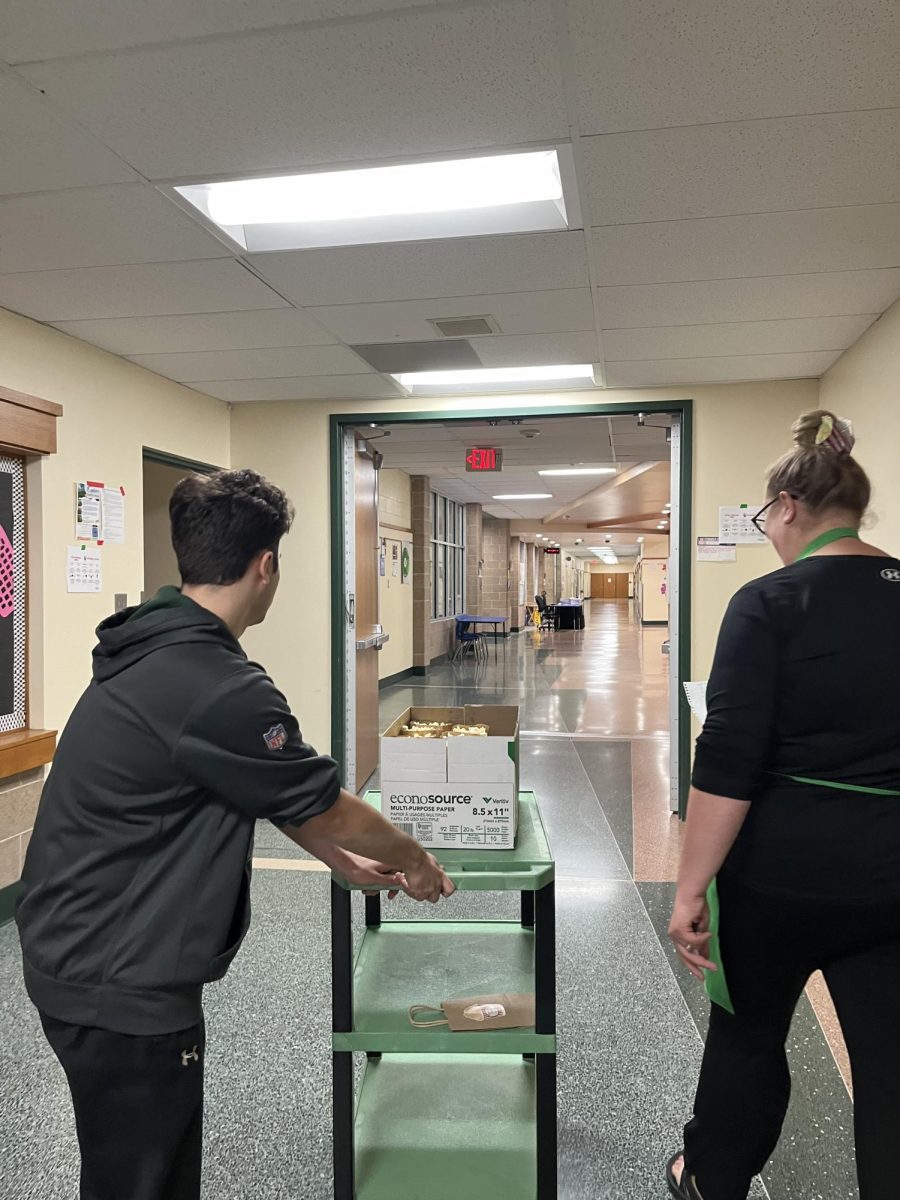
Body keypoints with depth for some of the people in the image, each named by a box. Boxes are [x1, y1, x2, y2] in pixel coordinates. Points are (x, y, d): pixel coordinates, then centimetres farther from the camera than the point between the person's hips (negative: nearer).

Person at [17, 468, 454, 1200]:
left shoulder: (154, 652, 3)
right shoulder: (216, 688, -29)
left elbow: (272, 794, 11)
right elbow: (326, 804, -15)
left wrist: (342, 859, 18)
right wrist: (412, 859, 4)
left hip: (81, 955, 9)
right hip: (120, 982, -9)